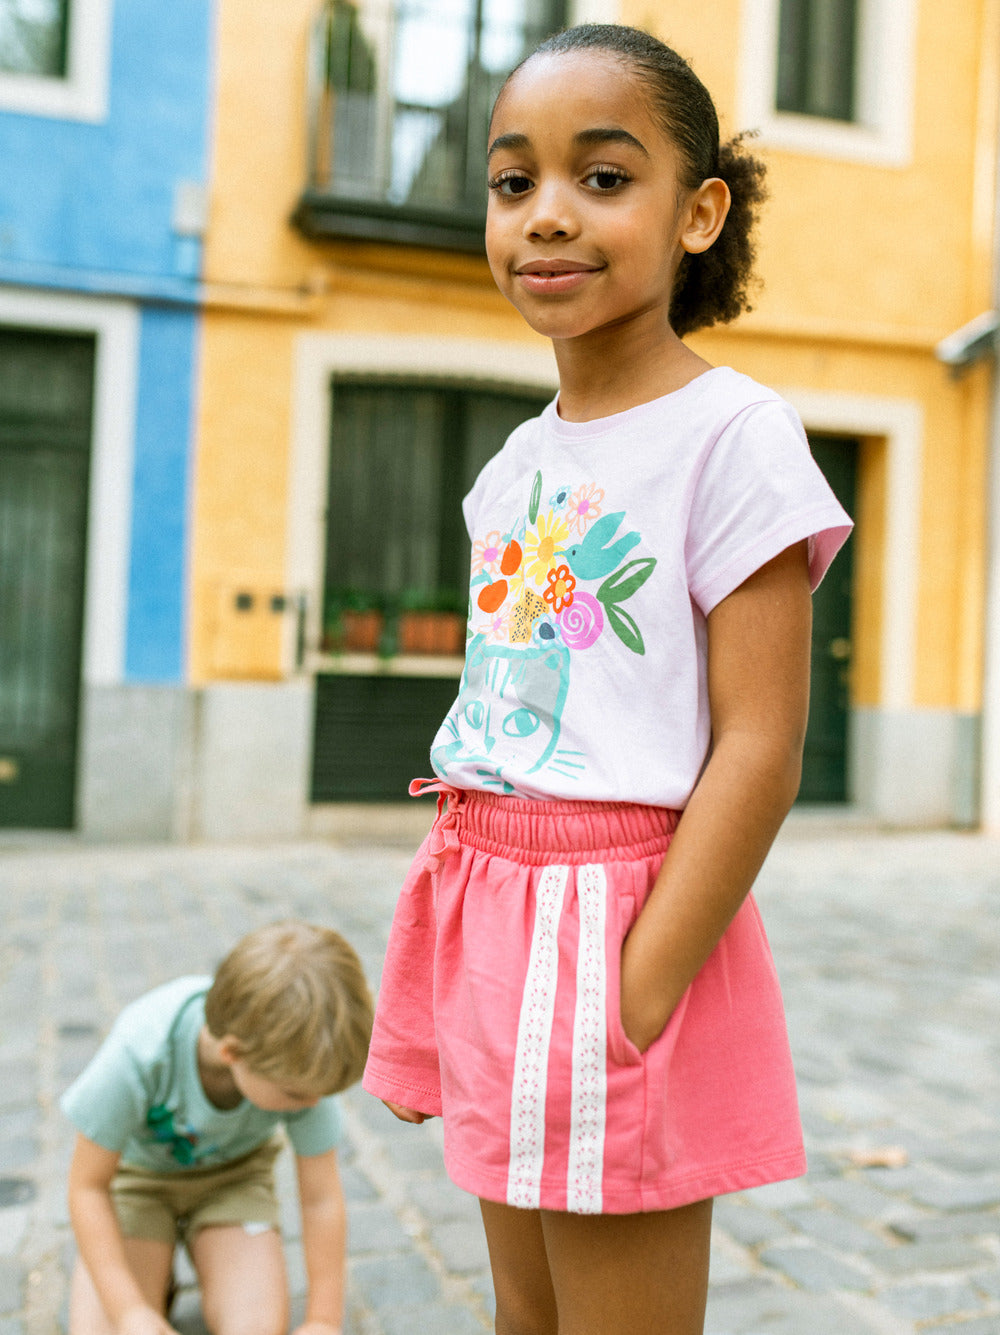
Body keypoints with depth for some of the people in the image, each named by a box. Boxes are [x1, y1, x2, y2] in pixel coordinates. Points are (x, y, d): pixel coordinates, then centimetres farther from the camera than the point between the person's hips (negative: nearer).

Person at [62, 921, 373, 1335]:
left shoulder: (300, 1061, -31)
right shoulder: (138, 1054, -38)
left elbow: (321, 1199, -16)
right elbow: (88, 1186, -22)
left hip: (231, 1173, 1)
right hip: (136, 1173, -1)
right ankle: (153, 1281, 12)